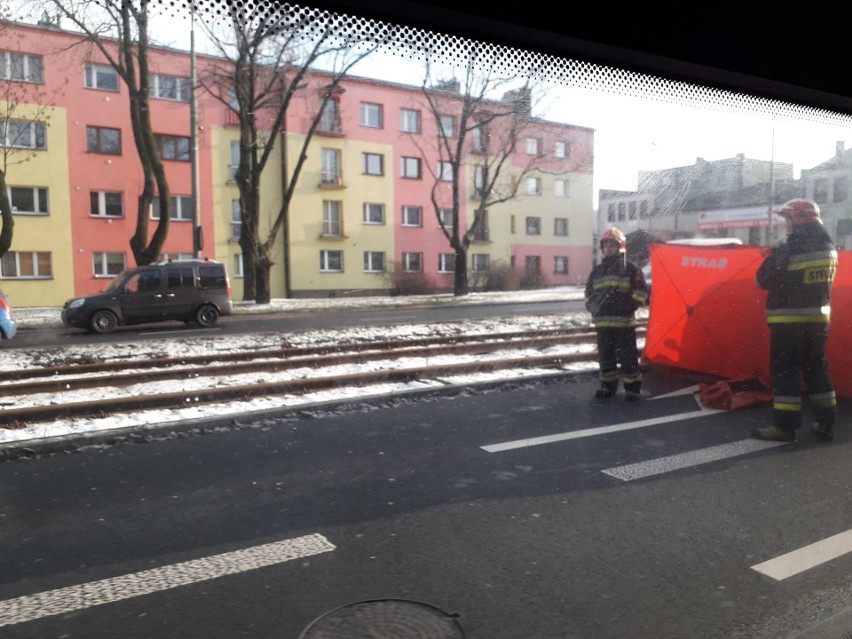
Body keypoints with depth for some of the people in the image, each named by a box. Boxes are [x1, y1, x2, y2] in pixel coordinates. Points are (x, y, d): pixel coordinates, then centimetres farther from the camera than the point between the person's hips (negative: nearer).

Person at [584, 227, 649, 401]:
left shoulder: (631, 268, -1)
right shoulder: (597, 270, 15)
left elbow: (641, 291, -1)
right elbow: (589, 292, 23)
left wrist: (630, 306, -9)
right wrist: (591, 307, 8)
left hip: (624, 322, -5)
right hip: (602, 322, 5)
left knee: (627, 356, -2)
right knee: (605, 355, 12)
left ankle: (632, 387, 7)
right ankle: (607, 385, 24)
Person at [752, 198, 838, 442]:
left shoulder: (785, 252, -18)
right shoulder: (829, 249, 6)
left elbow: (761, 281, -8)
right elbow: (825, 281, 17)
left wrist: (773, 260, 10)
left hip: (788, 321, -7)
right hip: (818, 318, 7)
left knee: (784, 370, 0)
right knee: (816, 368, 15)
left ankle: (785, 425, 2)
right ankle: (825, 423, 20)